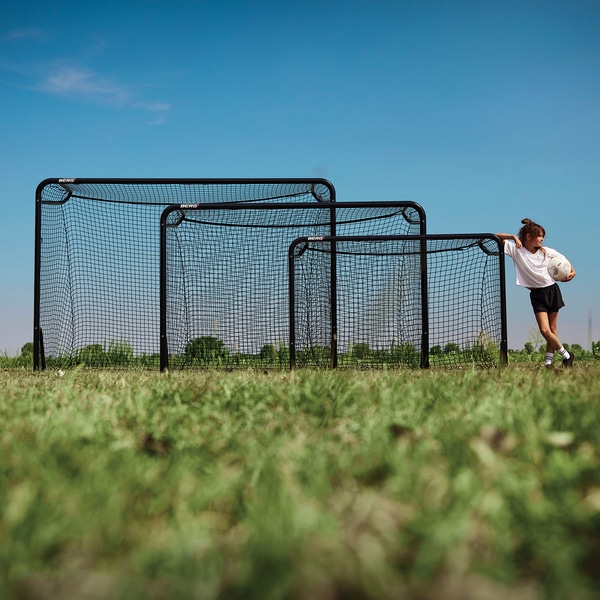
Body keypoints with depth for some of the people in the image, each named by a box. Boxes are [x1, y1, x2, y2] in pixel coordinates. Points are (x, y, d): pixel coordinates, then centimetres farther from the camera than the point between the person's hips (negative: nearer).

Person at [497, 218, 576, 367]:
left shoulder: (547, 251, 2)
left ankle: (549, 362, 12)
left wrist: (572, 271, 0)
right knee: (545, 330, -13)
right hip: (537, 295, -2)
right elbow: (496, 237, -6)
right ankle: (566, 355, 4)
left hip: (552, 290, 2)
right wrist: (513, 237, -17)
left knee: (552, 329, 3)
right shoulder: (516, 250, -5)